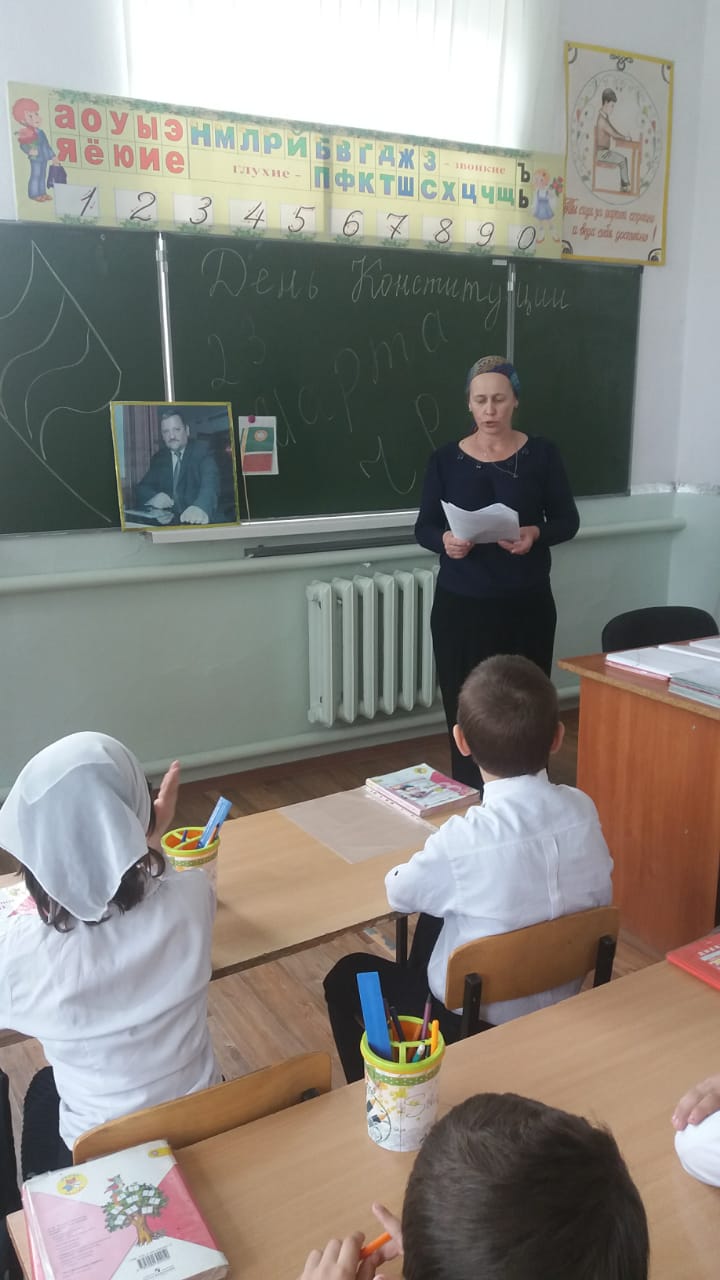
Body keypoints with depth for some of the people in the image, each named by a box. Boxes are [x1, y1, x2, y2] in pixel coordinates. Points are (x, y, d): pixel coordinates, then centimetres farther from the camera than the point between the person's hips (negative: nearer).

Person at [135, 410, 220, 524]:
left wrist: (201, 507, -43)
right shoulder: (158, 457, 12)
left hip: (199, 521, -4)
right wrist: (153, 497, -18)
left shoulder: (201, 450, -2)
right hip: (168, 520, 4)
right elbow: (141, 488, 8)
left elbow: (210, 482, -20)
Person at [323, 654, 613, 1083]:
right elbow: (602, 898, 0)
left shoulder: (463, 839, -32)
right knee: (436, 919, 31)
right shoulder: (582, 808, -16)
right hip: (562, 1000, 6)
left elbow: (401, 892, -11)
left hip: (478, 1017, -6)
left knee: (346, 977, 18)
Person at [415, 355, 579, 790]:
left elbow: (568, 520, 4)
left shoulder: (541, 454, 1)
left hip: (526, 605, 0)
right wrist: (445, 540, -17)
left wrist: (536, 533, -17)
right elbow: (424, 527, 5)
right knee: (465, 710, 0)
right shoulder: (446, 460, 3)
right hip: (460, 605, 1)